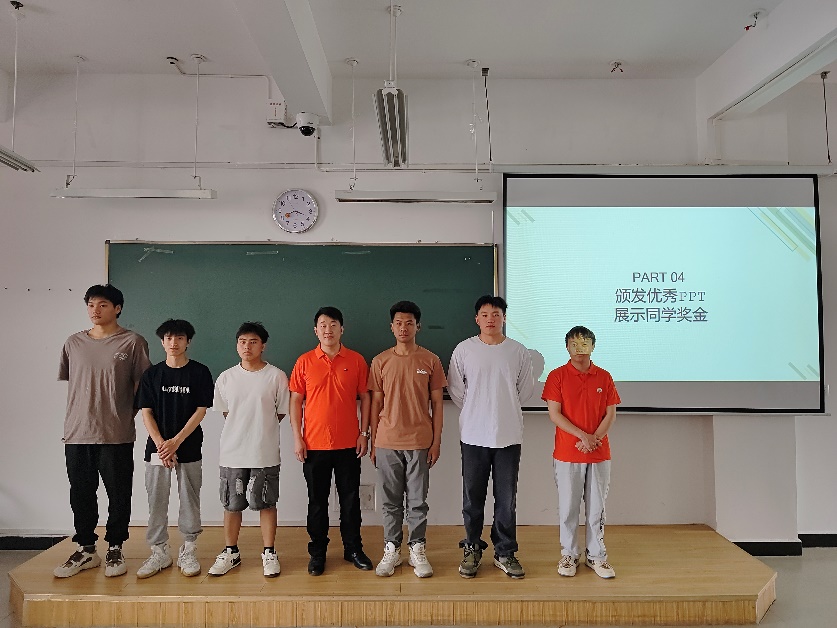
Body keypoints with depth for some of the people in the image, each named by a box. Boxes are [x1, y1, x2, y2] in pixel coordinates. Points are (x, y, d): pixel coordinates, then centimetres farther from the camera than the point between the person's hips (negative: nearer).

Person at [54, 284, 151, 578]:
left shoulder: (133, 342, -3)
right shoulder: (74, 343, 9)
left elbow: (142, 386, 0)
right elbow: (70, 382, 17)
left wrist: (124, 415, -2)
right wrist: (83, 412, 9)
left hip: (117, 435, -4)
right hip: (77, 433, 4)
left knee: (118, 495, 6)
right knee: (81, 495, 12)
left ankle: (115, 549, 21)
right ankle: (85, 550, 27)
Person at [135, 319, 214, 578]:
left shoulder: (200, 372, -1)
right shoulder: (152, 374, 5)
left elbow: (201, 410, -5)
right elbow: (146, 412, 2)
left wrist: (176, 441, -12)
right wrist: (161, 444, -10)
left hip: (189, 447, -2)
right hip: (157, 447, 2)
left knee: (190, 501, 4)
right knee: (156, 501, 6)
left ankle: (188, 552, 17)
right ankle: (159, 553, 19)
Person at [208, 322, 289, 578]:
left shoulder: (276, 376, -5)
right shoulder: (226, 378, 3)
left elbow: (282, 412, 2)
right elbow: (224, 411, 14)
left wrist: (261, 428, 2)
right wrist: (242, 429, 8)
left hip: (265, 453, -2)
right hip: (232, 453, 3)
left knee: (266, 503, 7)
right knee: (231, 505, 13)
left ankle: (269, 553, 21)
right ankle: (231, 552, 30)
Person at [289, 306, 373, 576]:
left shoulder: (356, 360, 1)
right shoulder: (304, 362, 1)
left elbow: (365, 397, 4)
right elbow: (295, 400, 2)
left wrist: (364, 433, -1)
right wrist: (297, 437, -3)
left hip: (348, 443, 0)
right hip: (314, 444, 0)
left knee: (350, 498, 10)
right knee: (317, 500, 10)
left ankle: (353, 549, 26)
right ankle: (317, 552, 25)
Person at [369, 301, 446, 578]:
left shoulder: (430, 361, 1)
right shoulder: (380, 361, 4)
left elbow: (437, 403, 3)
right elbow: (376, 403, 6)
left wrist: (436, 441, -1)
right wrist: (372, 442, 4)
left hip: (420, 442, -1)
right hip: (387, 442, 1)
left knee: (418, 501, 7)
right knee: (390, 501, 10)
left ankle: (417, 550, 21)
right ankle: (392, 550, 23)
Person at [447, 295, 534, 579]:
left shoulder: (518, 351, 1)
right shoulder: (464, 349, -1)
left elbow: (526, 388, 12)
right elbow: (455, 388, 6)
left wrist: (506, 408, 11)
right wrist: (474, 410, 7)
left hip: (509, 435, 1)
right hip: (473, 435, 0)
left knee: (507, 499, 8)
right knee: (472, 497, 8)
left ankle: (505, 552, 23)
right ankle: (472, 549, 25)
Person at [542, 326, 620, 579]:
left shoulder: (604, 377, 5)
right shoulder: (557, 376, -2)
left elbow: (611, 415, 3)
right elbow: (554, 414, -7)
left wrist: (594, 439, -11)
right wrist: (583, 435, -15)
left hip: (599, 454, 2)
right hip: (567, 454, -2)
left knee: (597, 507, 9)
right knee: (568, 507, 6)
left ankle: (596, 556, 22)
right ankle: (569, 555, 20)